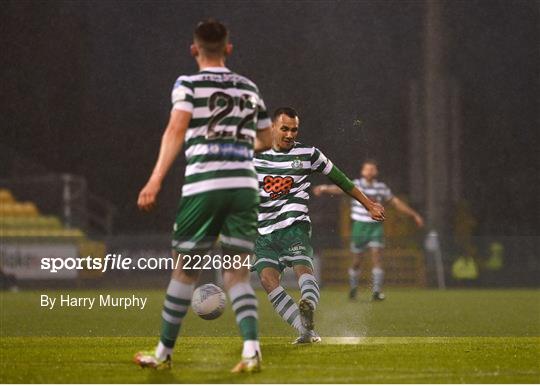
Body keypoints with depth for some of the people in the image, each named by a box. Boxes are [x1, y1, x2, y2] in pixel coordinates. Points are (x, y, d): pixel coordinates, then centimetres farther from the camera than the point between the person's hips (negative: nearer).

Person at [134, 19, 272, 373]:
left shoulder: (188, 85, 2)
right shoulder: (249, 88, 16)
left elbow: (176, 129, -13)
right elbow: (267, 141, 26)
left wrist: (155, 181, -19)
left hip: (204, 184, -3)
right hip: (245, 183, 3)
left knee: (185, 270, 8)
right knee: (237, 273, 5)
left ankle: (164, 353, 17)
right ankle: (251, 348, -14)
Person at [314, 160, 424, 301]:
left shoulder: (381, 187, 5)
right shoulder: (356, 185, -6)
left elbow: (396, 202, 17)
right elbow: (339, 189, -24)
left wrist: (414, 215, 21)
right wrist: (323, 188, -44)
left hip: (375, 227, 2)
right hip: (360, 226, -2)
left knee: (377, 256, -13)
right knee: (356, 261, 5)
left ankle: (377, 291, -12)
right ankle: (353, 288, 29)